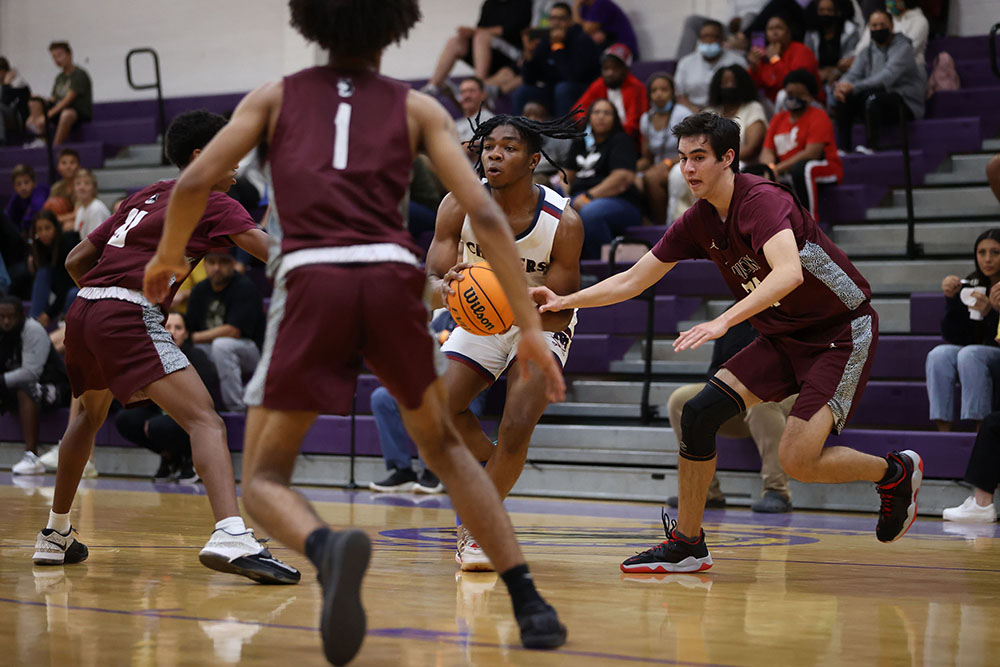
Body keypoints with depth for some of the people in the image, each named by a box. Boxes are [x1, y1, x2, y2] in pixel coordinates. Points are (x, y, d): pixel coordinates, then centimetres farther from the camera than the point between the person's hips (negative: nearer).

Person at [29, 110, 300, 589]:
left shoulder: (146, 196, 25)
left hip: (83, 312, 8)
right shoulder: (212, 201, 5)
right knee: (205, 421, -17)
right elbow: (270, 250, -9)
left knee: (90, 415, 34)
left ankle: (55, 536, 44)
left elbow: (76, 261, 27)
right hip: (131, 317, -8)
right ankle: (230, 537, -40)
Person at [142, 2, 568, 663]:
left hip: (312, 280, -1)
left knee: (264, 479, 7)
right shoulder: (416, 107, 18)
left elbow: (194, 182, 9)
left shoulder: (277, 96, 20)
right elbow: (485, 213, 7)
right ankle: (531, 605, 16)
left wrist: (168, 255, 29)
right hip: (393, 276, 1)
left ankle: (328, 547, -29)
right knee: (443, 445, 26)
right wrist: (531, 327, 8)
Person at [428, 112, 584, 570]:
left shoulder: (563, 222, -24)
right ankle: (493, 464, 13)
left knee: (516, 429, -22)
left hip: (539, 327, -3)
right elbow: (430, 283, -18)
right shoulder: (461, 205, -18)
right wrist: (445, 289, -43)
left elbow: (560, 312, -18)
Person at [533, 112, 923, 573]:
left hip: (842, 332, -8)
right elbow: (632, 281, 8)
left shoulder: (763, 200, -24)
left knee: (796, 460, -19)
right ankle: (687, 544, 4)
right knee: (699, 414, -7)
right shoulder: (697, 223, 0)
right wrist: (565, 301, -2)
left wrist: (723, 322, -49)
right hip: (782, 336, 8)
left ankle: (896, 472, 10)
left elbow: (788, 272, -42)